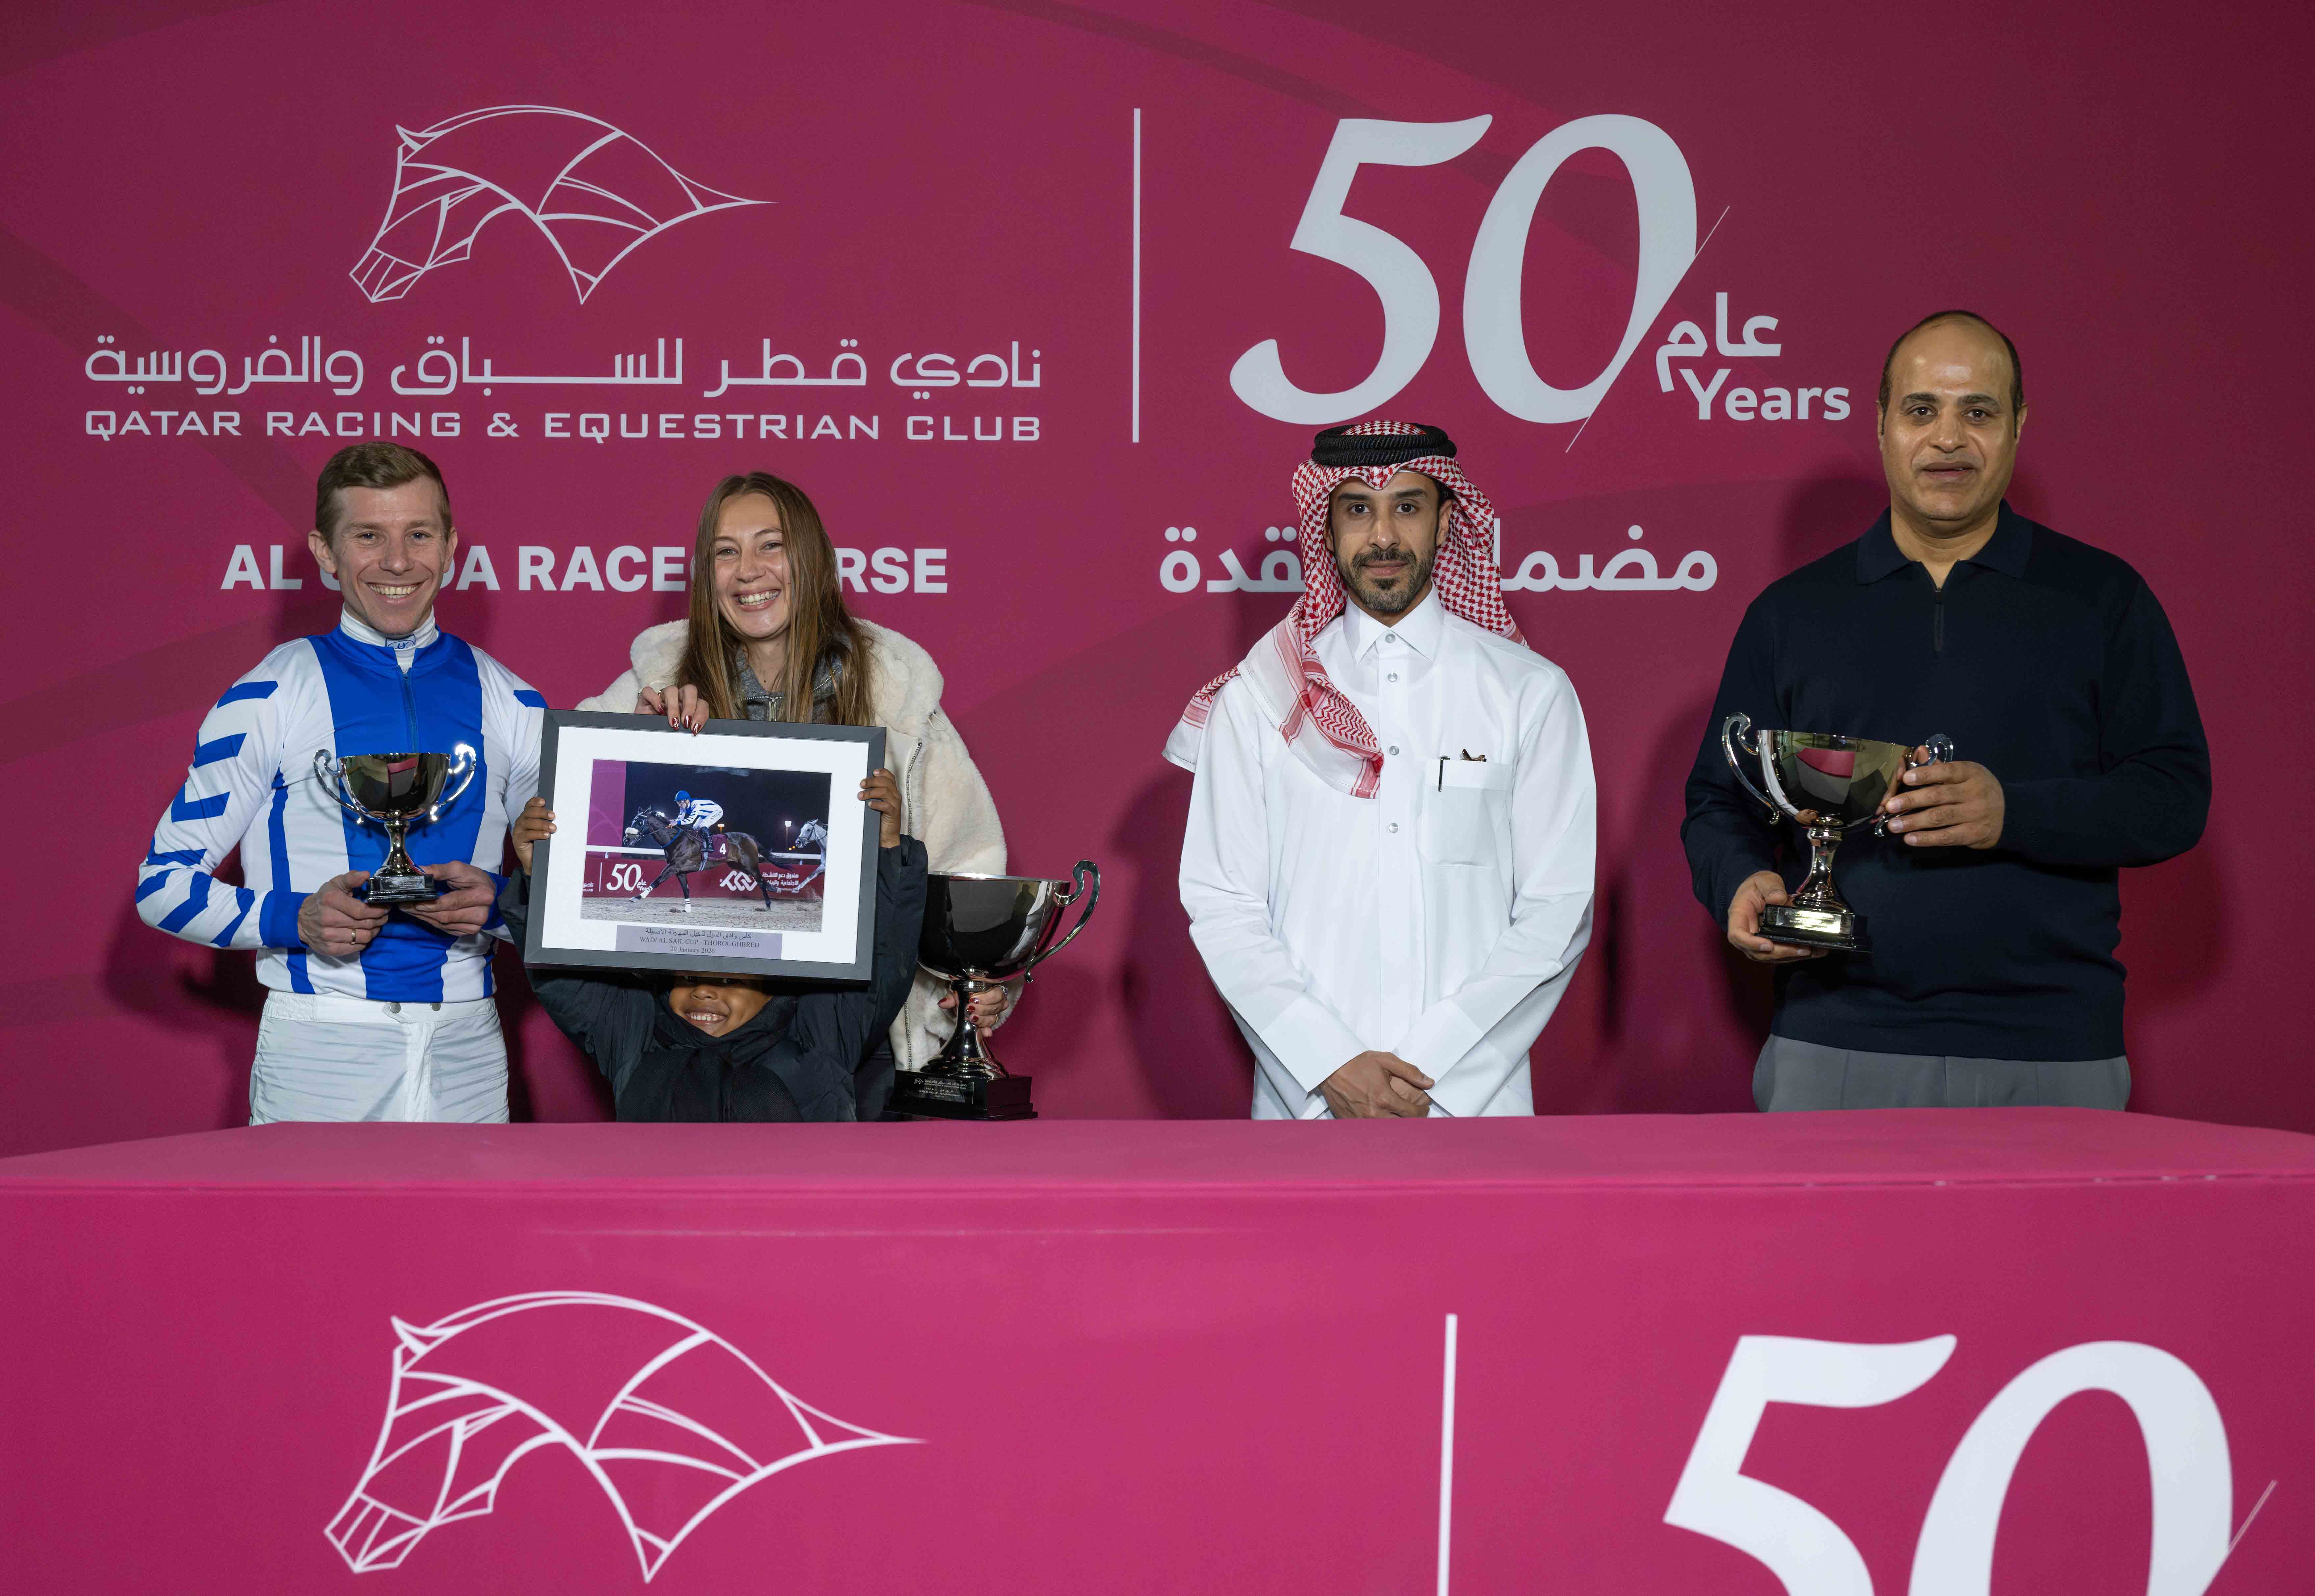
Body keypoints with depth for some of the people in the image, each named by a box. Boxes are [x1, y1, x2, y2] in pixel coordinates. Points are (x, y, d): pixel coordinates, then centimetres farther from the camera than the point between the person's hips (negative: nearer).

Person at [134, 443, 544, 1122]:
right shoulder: (269, 698, 0)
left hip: (467, 1054, 3)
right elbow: (165, 882, 1)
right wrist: (296, 919, -16)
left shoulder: (508, 704, 8)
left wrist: (496, 903, -10)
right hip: (318, 1054, -2)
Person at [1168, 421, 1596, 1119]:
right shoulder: (1256, 699, 4)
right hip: (1303, 1097, 0)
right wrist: (1331, 1064, -12)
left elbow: (1557, 911, -2)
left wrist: (1430, 1069, -11)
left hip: (1474, 1093, 0)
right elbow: (1221, 906, 0)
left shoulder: (1531, 694, 3)